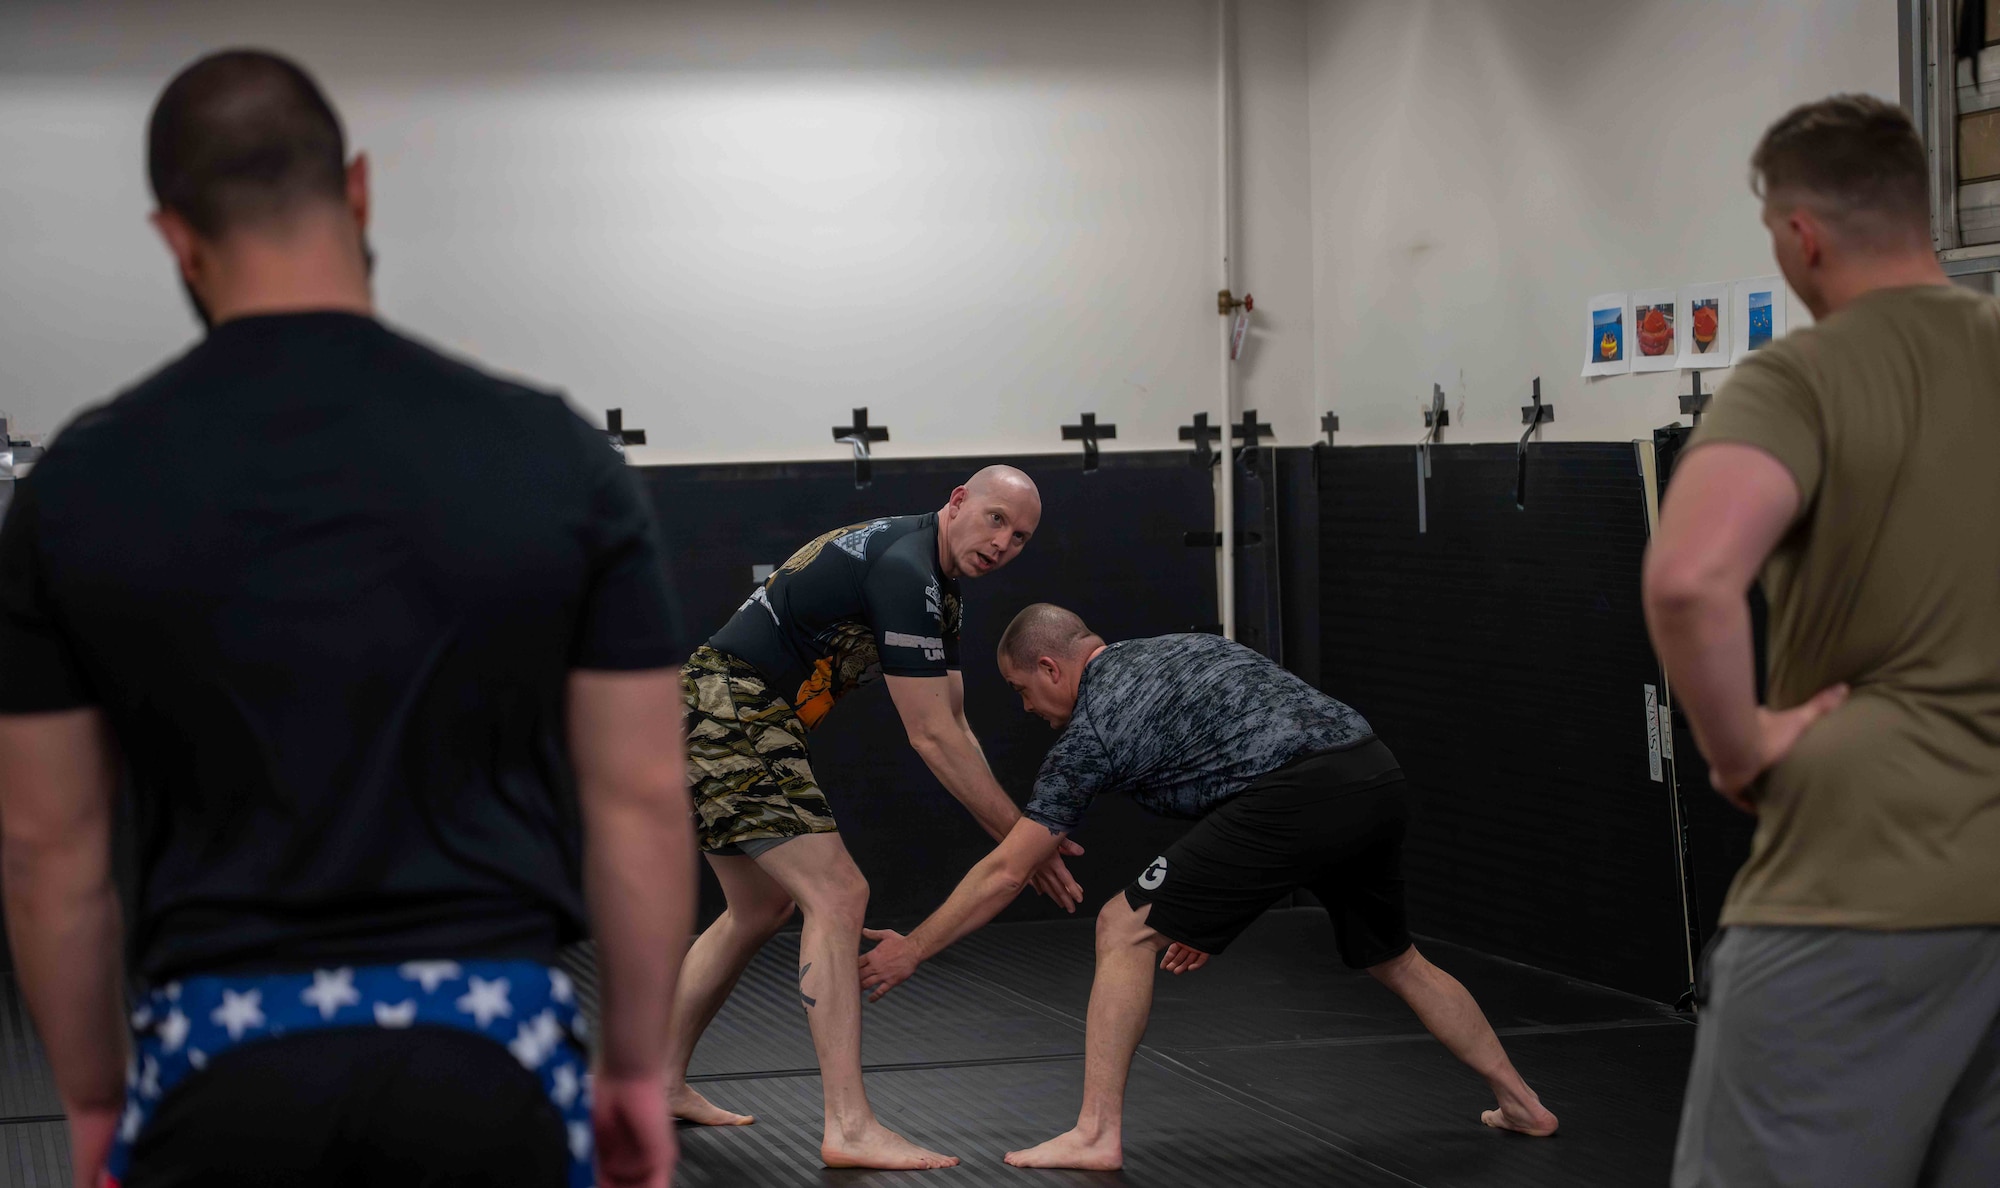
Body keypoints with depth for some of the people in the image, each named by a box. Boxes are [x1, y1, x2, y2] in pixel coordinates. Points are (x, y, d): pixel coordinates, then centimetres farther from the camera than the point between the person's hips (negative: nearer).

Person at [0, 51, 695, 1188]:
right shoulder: (550, 458, -4)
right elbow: (640, 802, -1)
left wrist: (93, 1095, 15)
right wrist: (637, 1061, 11)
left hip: (226, 1067, 0)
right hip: (490, 1057, 0)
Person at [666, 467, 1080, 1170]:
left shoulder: (935, 585, 16)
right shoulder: (904, 570, -18)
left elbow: (953, 727, 17)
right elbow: (932, 738, -18)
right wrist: (1018, 838, -12)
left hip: (708, 719, 11)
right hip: (730, 718, -11)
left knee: (762, 907, 22)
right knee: (836, 895, -14)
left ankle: (662, 1082, 32)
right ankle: (849, 1129, -16)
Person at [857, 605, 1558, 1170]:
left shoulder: (1089, 731, 7)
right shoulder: (1179, 649, 29)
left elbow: (1005, 873, 10)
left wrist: (913, 950, 20)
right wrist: (1213, 913, 35)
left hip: (1303, 797, -9)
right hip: (1378, 779, 9)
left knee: (1125, 930, 1)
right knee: (1393, 958, 30)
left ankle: (1097, 1134, 0)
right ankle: (1520, 1103, 38)